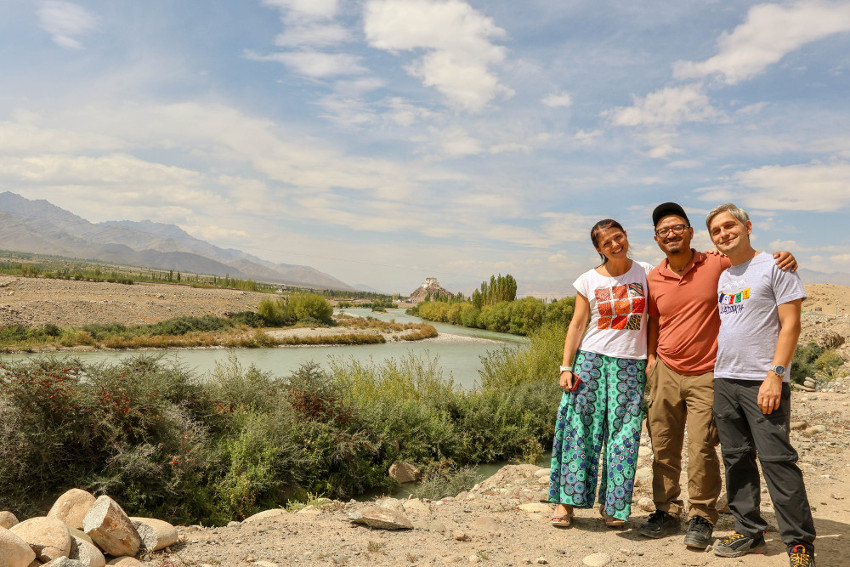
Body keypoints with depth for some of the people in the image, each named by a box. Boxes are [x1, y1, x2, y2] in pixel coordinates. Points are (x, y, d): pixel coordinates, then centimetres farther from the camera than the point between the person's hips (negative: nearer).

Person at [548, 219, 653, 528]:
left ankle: (611, 504, 16)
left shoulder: (646, 273, 4)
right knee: (579, 427, -2)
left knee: (622, 433, 2)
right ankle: (567, 499, 8)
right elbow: (577, 325, 2)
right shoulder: (589, 281, 3)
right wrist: (566, 367, -4)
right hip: (591, 359, 0)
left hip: (631, 364, 0)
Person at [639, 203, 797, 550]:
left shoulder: (717, 264, -5)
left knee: (701, 449, -4)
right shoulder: (653, 279, 5)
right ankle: (667, 512, 25)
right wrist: (650, 359, 9)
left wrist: (786, 260, -18)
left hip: (705, 376, -3)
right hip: (665, 373, 4)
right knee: (663, 448, 9)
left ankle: (702, 519, 14)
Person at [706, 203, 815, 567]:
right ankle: (749, 530, 22)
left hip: (763, 382, -6)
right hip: (724, 380, 7)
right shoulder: (721, 278, 16)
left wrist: (775, 375, -17)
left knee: (776, 459, -7)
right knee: (736, 459, 10)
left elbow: (790, 324, -9)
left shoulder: (774, 267, -3)